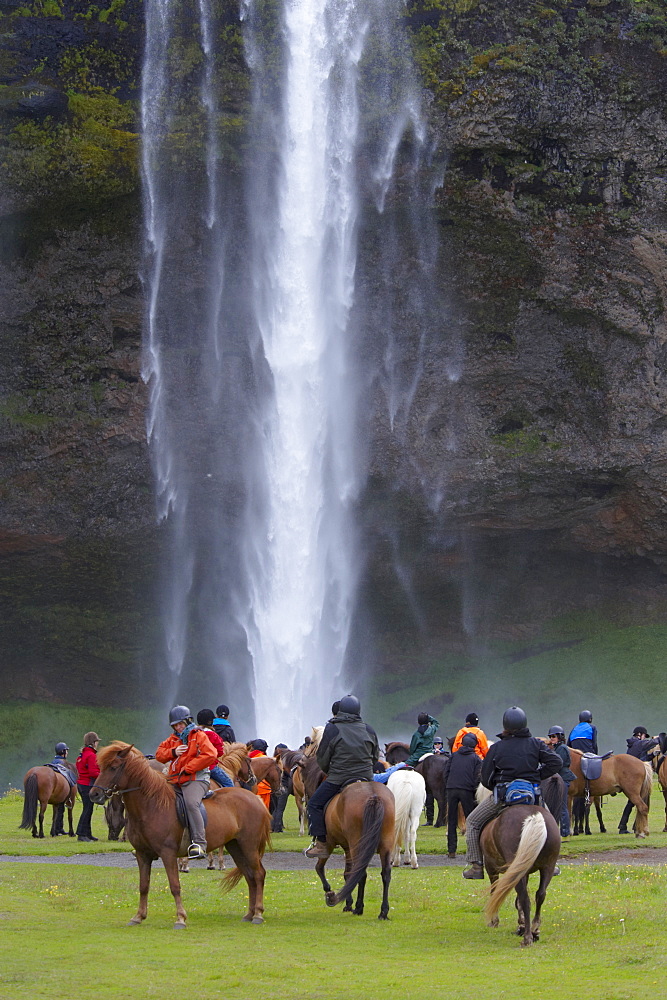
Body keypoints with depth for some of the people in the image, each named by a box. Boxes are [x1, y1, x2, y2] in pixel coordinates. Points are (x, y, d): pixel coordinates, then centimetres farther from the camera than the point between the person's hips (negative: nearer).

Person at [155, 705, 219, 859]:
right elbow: (159, 754, 18)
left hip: (195, 779, -8)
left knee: (191, 803, -34)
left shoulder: (199, 735, 0)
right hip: (174, 781, 8)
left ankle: (199, 844, -38)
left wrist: (188, 768, -15)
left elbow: (210, 755, -15)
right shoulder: (173, 739, 21)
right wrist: (173, 752, -3)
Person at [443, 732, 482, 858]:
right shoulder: (476, 758, 3)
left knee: (451, 821, 6)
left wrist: (448, 786, 13)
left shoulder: (453, 756, 10)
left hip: (451, 790, 2)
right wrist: (474, 791, 4)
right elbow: (477, 777, -5)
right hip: (467, 791, -2)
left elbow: (445, 773, 6)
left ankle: (451, 850, 3)